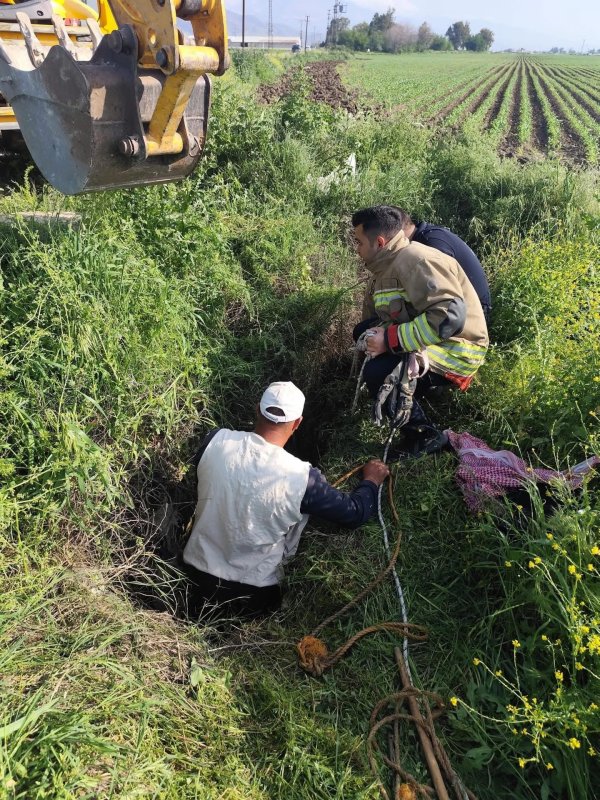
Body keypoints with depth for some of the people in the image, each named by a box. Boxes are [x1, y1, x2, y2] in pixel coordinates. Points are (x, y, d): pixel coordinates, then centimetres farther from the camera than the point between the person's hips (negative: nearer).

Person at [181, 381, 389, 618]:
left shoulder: (215, 440, -17)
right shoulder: (301, 477, -26)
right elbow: (355, 514, -13)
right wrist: (371, 480, 6)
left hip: (197, 572, 4)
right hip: (251, 593, -4)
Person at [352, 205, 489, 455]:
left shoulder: (415, 261, -22)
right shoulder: (386, 266, 10)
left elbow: (450, 316, -33)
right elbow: (375, 318, 15)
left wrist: (391, 339, -29)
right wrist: (374, 336, -9)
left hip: (457, 350, -10)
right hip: (427, 339, 10)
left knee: (377, 373, -24)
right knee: (363, 332, 10)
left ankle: (426, 437, -7)